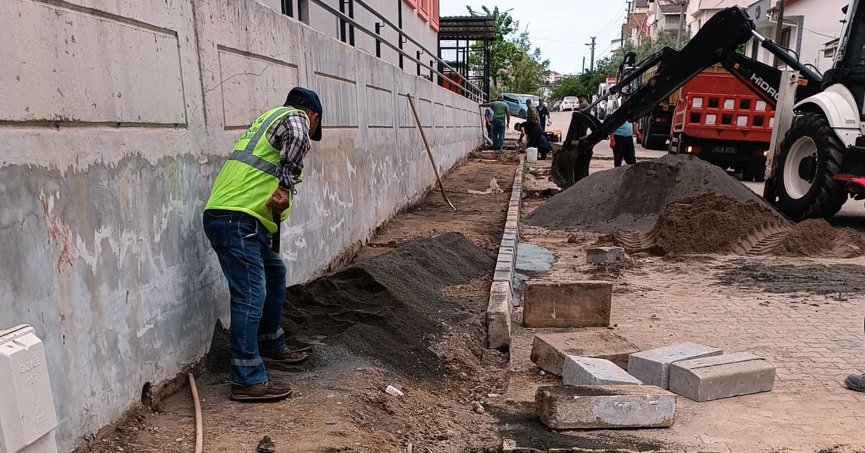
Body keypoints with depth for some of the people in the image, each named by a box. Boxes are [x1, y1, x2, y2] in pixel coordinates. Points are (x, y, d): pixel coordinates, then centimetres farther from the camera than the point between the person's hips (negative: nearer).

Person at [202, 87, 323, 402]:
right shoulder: (294, 116, 2)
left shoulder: (269, 118, 29)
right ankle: (248, 380, -4)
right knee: (250, 296, -9)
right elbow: (298, 139, -24)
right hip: (236, 220, -10)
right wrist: (286, 186, -24)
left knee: (274, 272, 22)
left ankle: (271, 347, 32)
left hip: (226, 216, 10)